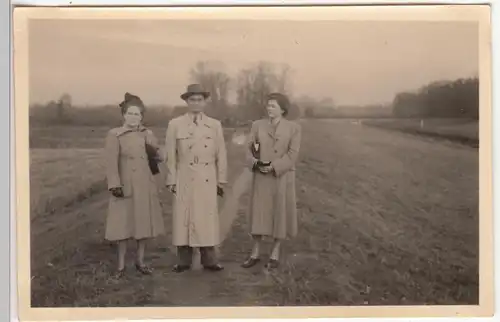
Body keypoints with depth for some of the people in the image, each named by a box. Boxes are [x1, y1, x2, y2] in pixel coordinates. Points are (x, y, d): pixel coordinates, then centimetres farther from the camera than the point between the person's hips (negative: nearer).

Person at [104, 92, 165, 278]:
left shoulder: (148, 135, 8)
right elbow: (111, 163, -10)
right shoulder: (114, 135, -5)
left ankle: (140, 261, 23)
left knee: (144, 223, 10)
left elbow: (156, 157, 15)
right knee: (124, 225, 1)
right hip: (126, 187, -4)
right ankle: (121, 265, 12)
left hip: (145, 186, 4)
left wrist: (153, 152, -7)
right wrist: (115, 185, -18)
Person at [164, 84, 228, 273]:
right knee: (184, 219, 2)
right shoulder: (175, 125, 2)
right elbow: (171, 156, 2)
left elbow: (221, 155, 6)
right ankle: (184, 261, 10)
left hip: (208, 180, 1)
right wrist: (171, 181, -1)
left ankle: (209, 260, 11)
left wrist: (221, 180, 4)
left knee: (207, 218, 3)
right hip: (185, 180, -1)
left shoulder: (215, 125, 6)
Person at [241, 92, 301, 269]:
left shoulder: (294, 128, -4)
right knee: (258, 214, 3)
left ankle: (275, 254, 18)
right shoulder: (257, 125, 2)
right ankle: (255, 254, 15)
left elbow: (292, 155, -11)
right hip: (261, 178, 2)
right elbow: (250, 150, -1)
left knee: (280, 215, 5)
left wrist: (273, 167, -21)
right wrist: (256, 164, -21)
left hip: (282, 178, -2)